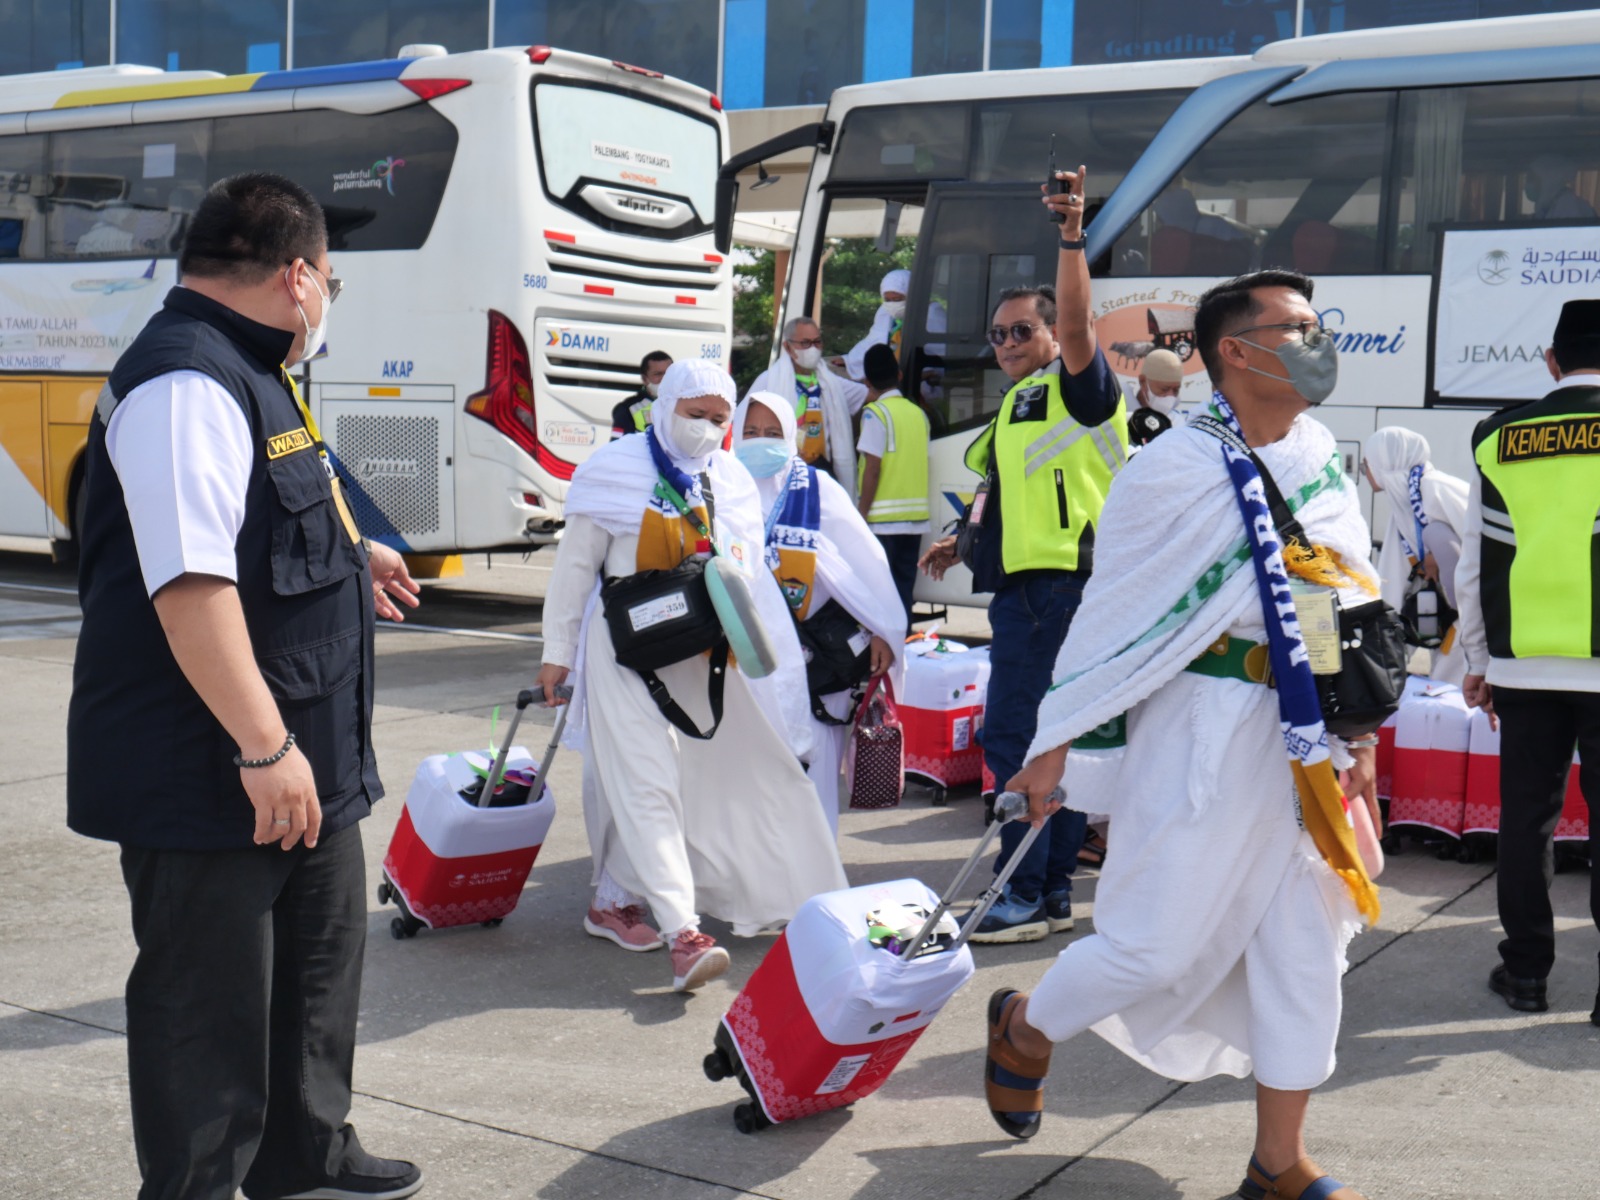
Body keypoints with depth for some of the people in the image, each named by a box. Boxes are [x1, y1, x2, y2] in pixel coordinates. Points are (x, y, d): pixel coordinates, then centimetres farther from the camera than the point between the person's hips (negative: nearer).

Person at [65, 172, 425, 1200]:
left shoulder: (247, 375, 15)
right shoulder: (186, 387, -21)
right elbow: (189, 581, -29)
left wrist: (352, 560, 43)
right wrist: (265, 746, -28)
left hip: (298, 765, 11)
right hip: (208, 777, -11)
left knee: (323, 946, 23)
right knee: (211, 1002, 3)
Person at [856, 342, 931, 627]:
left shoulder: (875, 412, -8)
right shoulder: (918, 413, 11)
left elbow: (873, 468, -13)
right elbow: (921, 463, 13)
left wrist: (861, 515, -9)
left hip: (884, 518, -6)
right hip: (916, 516, 6)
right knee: (904, 590, 10)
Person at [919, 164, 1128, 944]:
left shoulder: (1074, 387, -3)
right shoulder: (1015, 405, 23)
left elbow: (1077, 321, -23)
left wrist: (1072, 239, -32)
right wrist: (964, 542, 20)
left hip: (1054, 580, -10)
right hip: (1026, 581, 10)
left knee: (1013, 733, -13)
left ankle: (1025, 896, -9)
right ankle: (1053, 893, 17)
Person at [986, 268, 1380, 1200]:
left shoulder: (1323, 460, 8)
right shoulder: (1181, 467, -11)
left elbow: (1352, 596, 15)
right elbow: (1115, 609, -8)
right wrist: (1056, 744, -7)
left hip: (1306, 731, 7)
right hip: (1205, 730, -6)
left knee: (1307, 945, 8)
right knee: (1160, 941, -2)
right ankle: (1025, 1027, 28)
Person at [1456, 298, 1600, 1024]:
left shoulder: (1500, 439, 5)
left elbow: (1474, 567, 8)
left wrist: (1477, 660, 17)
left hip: (1524, 666, 3)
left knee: (1525, 816, 11)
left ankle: (1526, 970, 20)